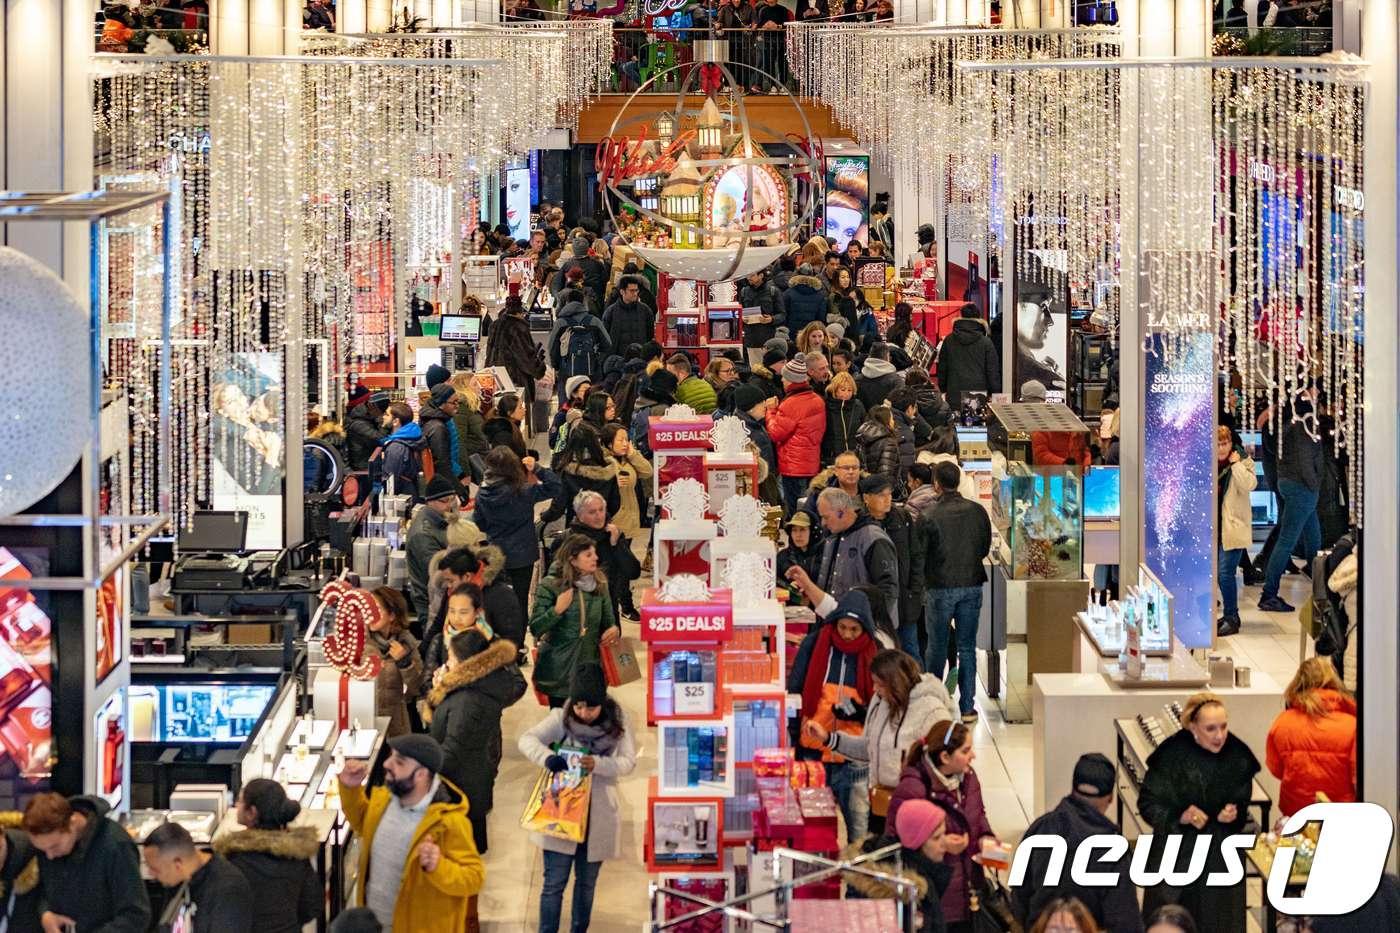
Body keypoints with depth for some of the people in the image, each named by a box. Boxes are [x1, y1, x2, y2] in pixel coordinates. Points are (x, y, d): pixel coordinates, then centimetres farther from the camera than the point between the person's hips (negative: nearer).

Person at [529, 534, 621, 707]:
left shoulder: (600, 585, 5)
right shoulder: (550, 586, -9)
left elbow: (608, 622, 13)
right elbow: (535, 628, -10)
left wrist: (614, 630, -10)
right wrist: (557, 610, -23)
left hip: (592, 668, 4)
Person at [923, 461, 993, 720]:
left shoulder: (930, 514, -15)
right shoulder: (977, 511, -4)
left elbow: (921, 553, -7)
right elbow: (986, 548, 7)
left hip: (940, 587, -3)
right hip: (971, 585, 3)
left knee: (937, 648, 10)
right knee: (967, 648, 8)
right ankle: (967, 707, 8)